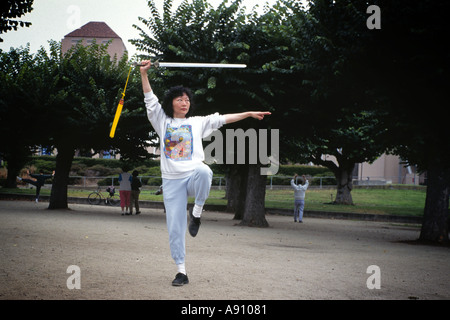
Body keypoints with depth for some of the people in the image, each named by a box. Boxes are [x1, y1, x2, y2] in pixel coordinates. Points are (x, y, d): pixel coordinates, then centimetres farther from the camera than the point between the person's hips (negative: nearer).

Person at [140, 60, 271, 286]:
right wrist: (144, 73, -4)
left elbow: (222, 119, 12)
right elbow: (150, 100, 6)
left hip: (193, 175, -1)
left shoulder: (197, 123, 15)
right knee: (175, 228, -3)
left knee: (204, 171, -39)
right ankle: (181, 272, 5)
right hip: (172, 181, 1)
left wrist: (249, 114, 8)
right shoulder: (163, 122, 13)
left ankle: (197, 211, -16)